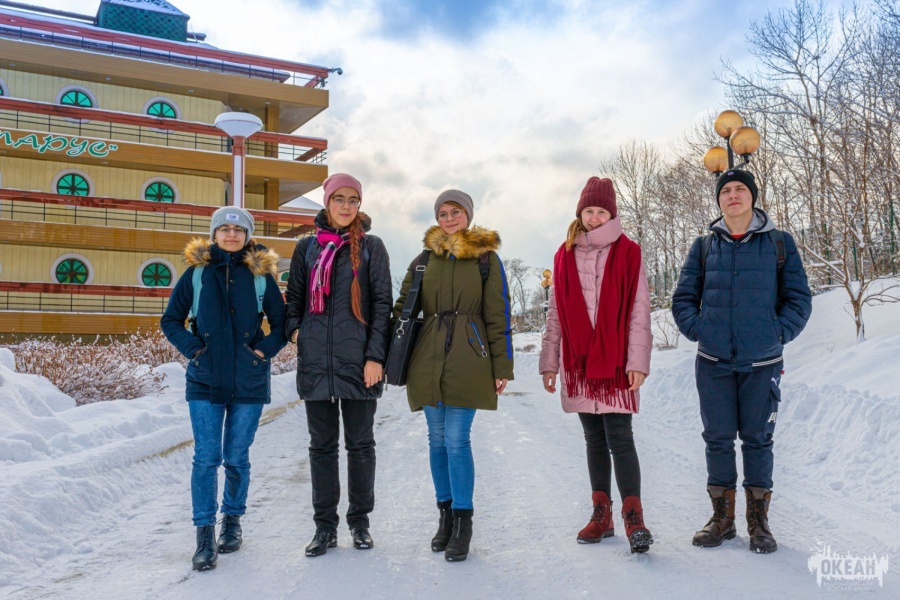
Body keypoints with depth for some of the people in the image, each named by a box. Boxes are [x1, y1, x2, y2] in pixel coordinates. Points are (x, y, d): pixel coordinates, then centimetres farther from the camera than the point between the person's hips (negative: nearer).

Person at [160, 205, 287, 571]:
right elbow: (170, 320, 8)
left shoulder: (260, 275, 2)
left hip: (249, 381, 0)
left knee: (236, 457, 8)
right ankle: (205, 534, 6)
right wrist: (193, 347, -5)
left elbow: (281, 324, 7)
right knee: (206, 457, -4)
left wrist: (264, 350, -6)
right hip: (205, 380, 0)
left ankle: (233, 520, 29)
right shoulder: (196, 272, 3)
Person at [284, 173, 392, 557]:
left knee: (360, 443, 7)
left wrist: (375, 356, -8)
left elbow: (382, 303, 0)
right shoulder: (307, 247, 11)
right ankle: (325, 525, 19)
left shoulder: (371, 247, 4)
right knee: (322, 445, 8)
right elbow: (295, 296, 17)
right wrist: (294, 329, -2)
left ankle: (359, 521, 22)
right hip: (315, 360, 2)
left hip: (358, 359, -2)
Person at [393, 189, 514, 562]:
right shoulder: (424, 259, 12)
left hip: (469, 360, -3)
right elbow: (402, 308, 15)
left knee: (457, 440, -6)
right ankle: (445, 515, 22)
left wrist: (502, 367, -3)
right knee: (437, 439, 8)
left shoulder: (485, 257, 2)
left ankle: (463, 523, 7)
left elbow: (498, 316, 0)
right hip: (429, 360, 4)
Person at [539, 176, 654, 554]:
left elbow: (639, 311, -3)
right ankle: (602, 514, 20)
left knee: (619, 438, -8)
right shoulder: (565, 255, 10)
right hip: (578, 363, 4)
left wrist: (637, 361, -10)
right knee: (594, 439, 11)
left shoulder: (627, 253, 0)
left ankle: (633, 516, 0)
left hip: (616, 362, -4)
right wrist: (549, 361, 8)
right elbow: (555, 314, 11)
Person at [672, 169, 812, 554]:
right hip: (713, 363, 1)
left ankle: (758, 522, 20)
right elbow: (683, 298, 9)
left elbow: (799, 298, 5)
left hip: (763, 363, -1)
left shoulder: (780, 243, 3)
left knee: (758, 439, 7)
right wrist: (698, 331, -5)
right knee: (718, 439, 7)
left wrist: (778, 334, -7)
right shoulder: (704, 246, 6)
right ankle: (722, 518, 21)